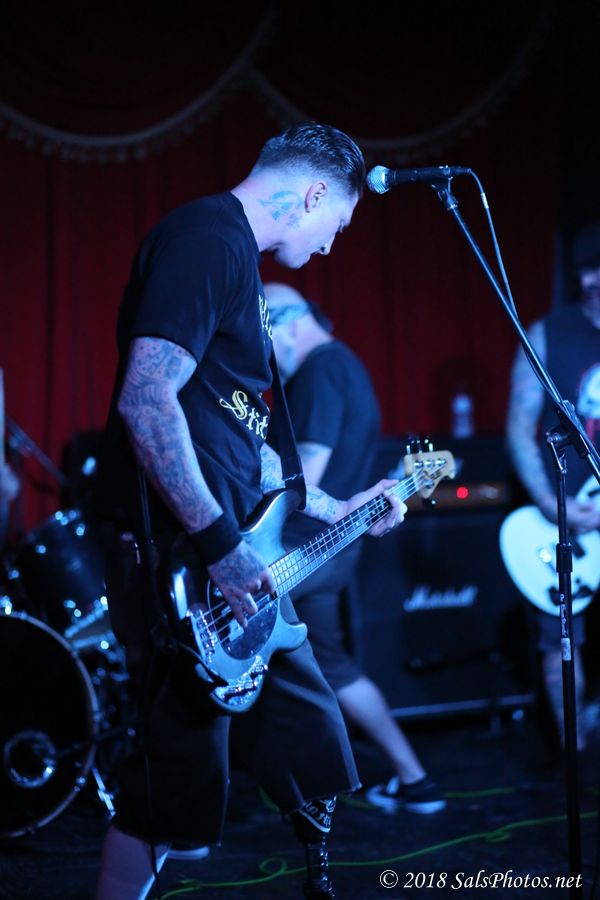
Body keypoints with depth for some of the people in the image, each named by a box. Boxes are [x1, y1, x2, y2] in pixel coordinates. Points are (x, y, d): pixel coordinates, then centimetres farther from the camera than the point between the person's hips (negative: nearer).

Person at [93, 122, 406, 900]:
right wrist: (219, 545, -27)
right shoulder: (207, 238, -12)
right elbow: (145, 399, -25)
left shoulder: (238, 255, 20)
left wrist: (334, 511, 27)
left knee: (310, 747, 14)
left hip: (239, 557, 10)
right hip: (179, 559, -10)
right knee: (181, 771, -5)